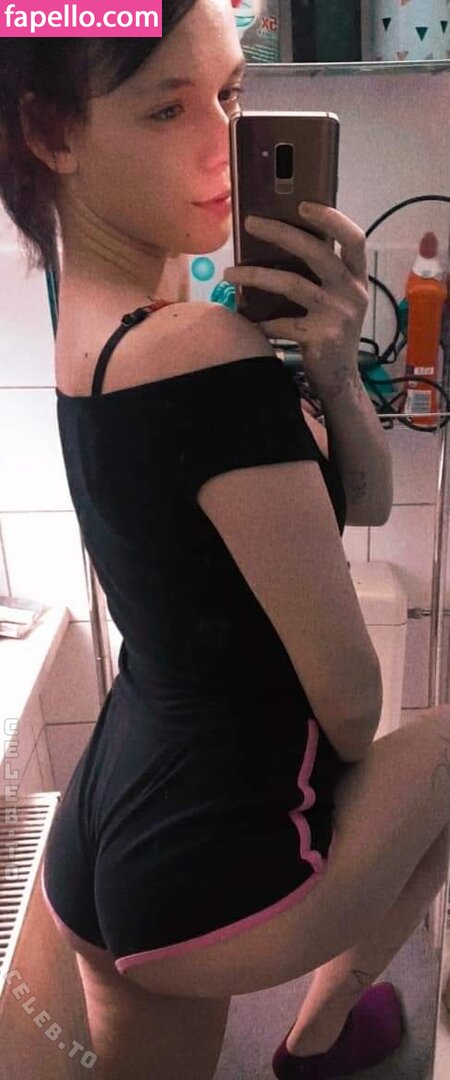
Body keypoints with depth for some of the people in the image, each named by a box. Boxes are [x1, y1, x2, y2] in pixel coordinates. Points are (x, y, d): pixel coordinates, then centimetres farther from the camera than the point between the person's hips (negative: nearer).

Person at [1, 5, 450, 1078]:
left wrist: (334, 367, -19)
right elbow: (348, 688, -19)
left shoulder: (93, 320, 1)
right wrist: (349, 760, 4)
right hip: (223, 871, -7)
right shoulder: (209, 355, -30)